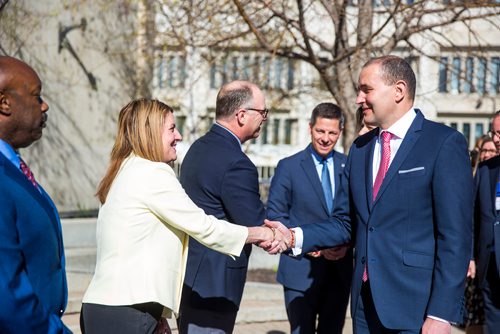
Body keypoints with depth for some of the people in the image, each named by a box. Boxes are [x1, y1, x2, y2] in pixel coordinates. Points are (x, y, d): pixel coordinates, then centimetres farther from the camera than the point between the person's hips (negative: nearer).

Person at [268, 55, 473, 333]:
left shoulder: (444, 143, -8)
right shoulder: (360, 148, 12)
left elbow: (455, 235, -12)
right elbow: (346, 223, 12)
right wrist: (295, 237, -5)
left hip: (415, 306, -6)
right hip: (365, 302, 6)